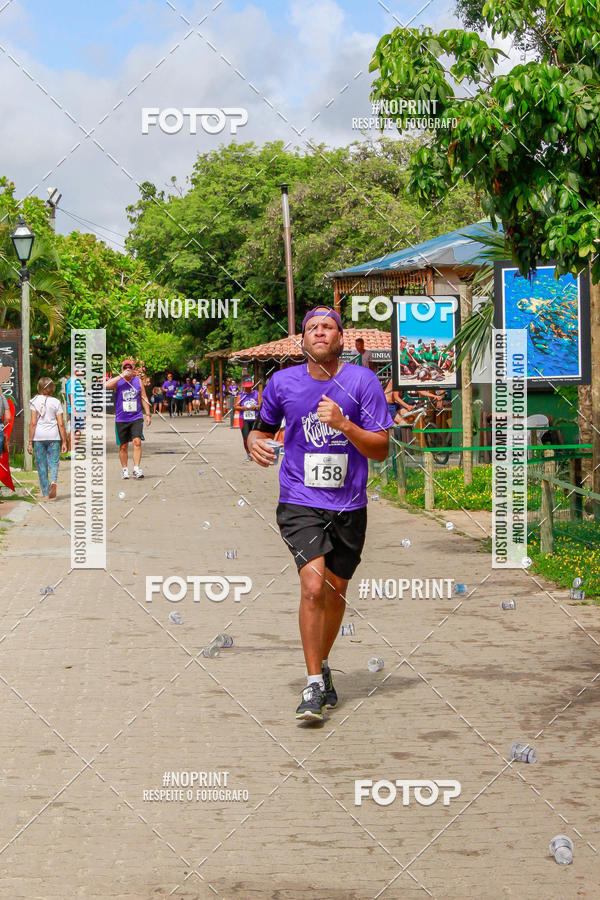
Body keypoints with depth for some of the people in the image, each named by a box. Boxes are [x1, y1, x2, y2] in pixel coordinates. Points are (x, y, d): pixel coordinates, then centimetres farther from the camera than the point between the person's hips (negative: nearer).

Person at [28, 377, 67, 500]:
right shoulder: (56, 402, 2)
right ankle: (53, 481, -26)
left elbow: (33, 422, -4)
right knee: (53, 462, 4)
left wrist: (30, 441, -1)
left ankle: (45, 493, 9)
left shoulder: (35, 401, 0)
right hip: (53, 436, 0)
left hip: (38, 436, 0)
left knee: (41, 465, 7)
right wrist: (64, 441, 5)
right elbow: (61, 424, -1)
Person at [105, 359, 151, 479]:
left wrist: (148, 414, 8)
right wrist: (122, 376, -25)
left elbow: (144, 398, 14)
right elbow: (106, 385, -23)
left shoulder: (138, 381, 7)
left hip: (136, 418, 1)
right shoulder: (117, 381, -1)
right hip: (121, 419, -1)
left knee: (137, 441, -15)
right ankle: (125, 469, 19)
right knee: (123, 446, 6)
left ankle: (137, 468, -15)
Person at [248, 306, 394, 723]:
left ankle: (323, 665, 38)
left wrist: (344, 425, -21)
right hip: (300, 502, -1)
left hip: (349, 506, 1)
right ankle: (314, 685, -10)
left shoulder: (363, 381, -4)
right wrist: (256, 442, -6)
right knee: (313, 586, -18)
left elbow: (381, 450, -5)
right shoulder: (282, 382, 0)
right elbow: (264, 428, 17)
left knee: (336, 591, 13)